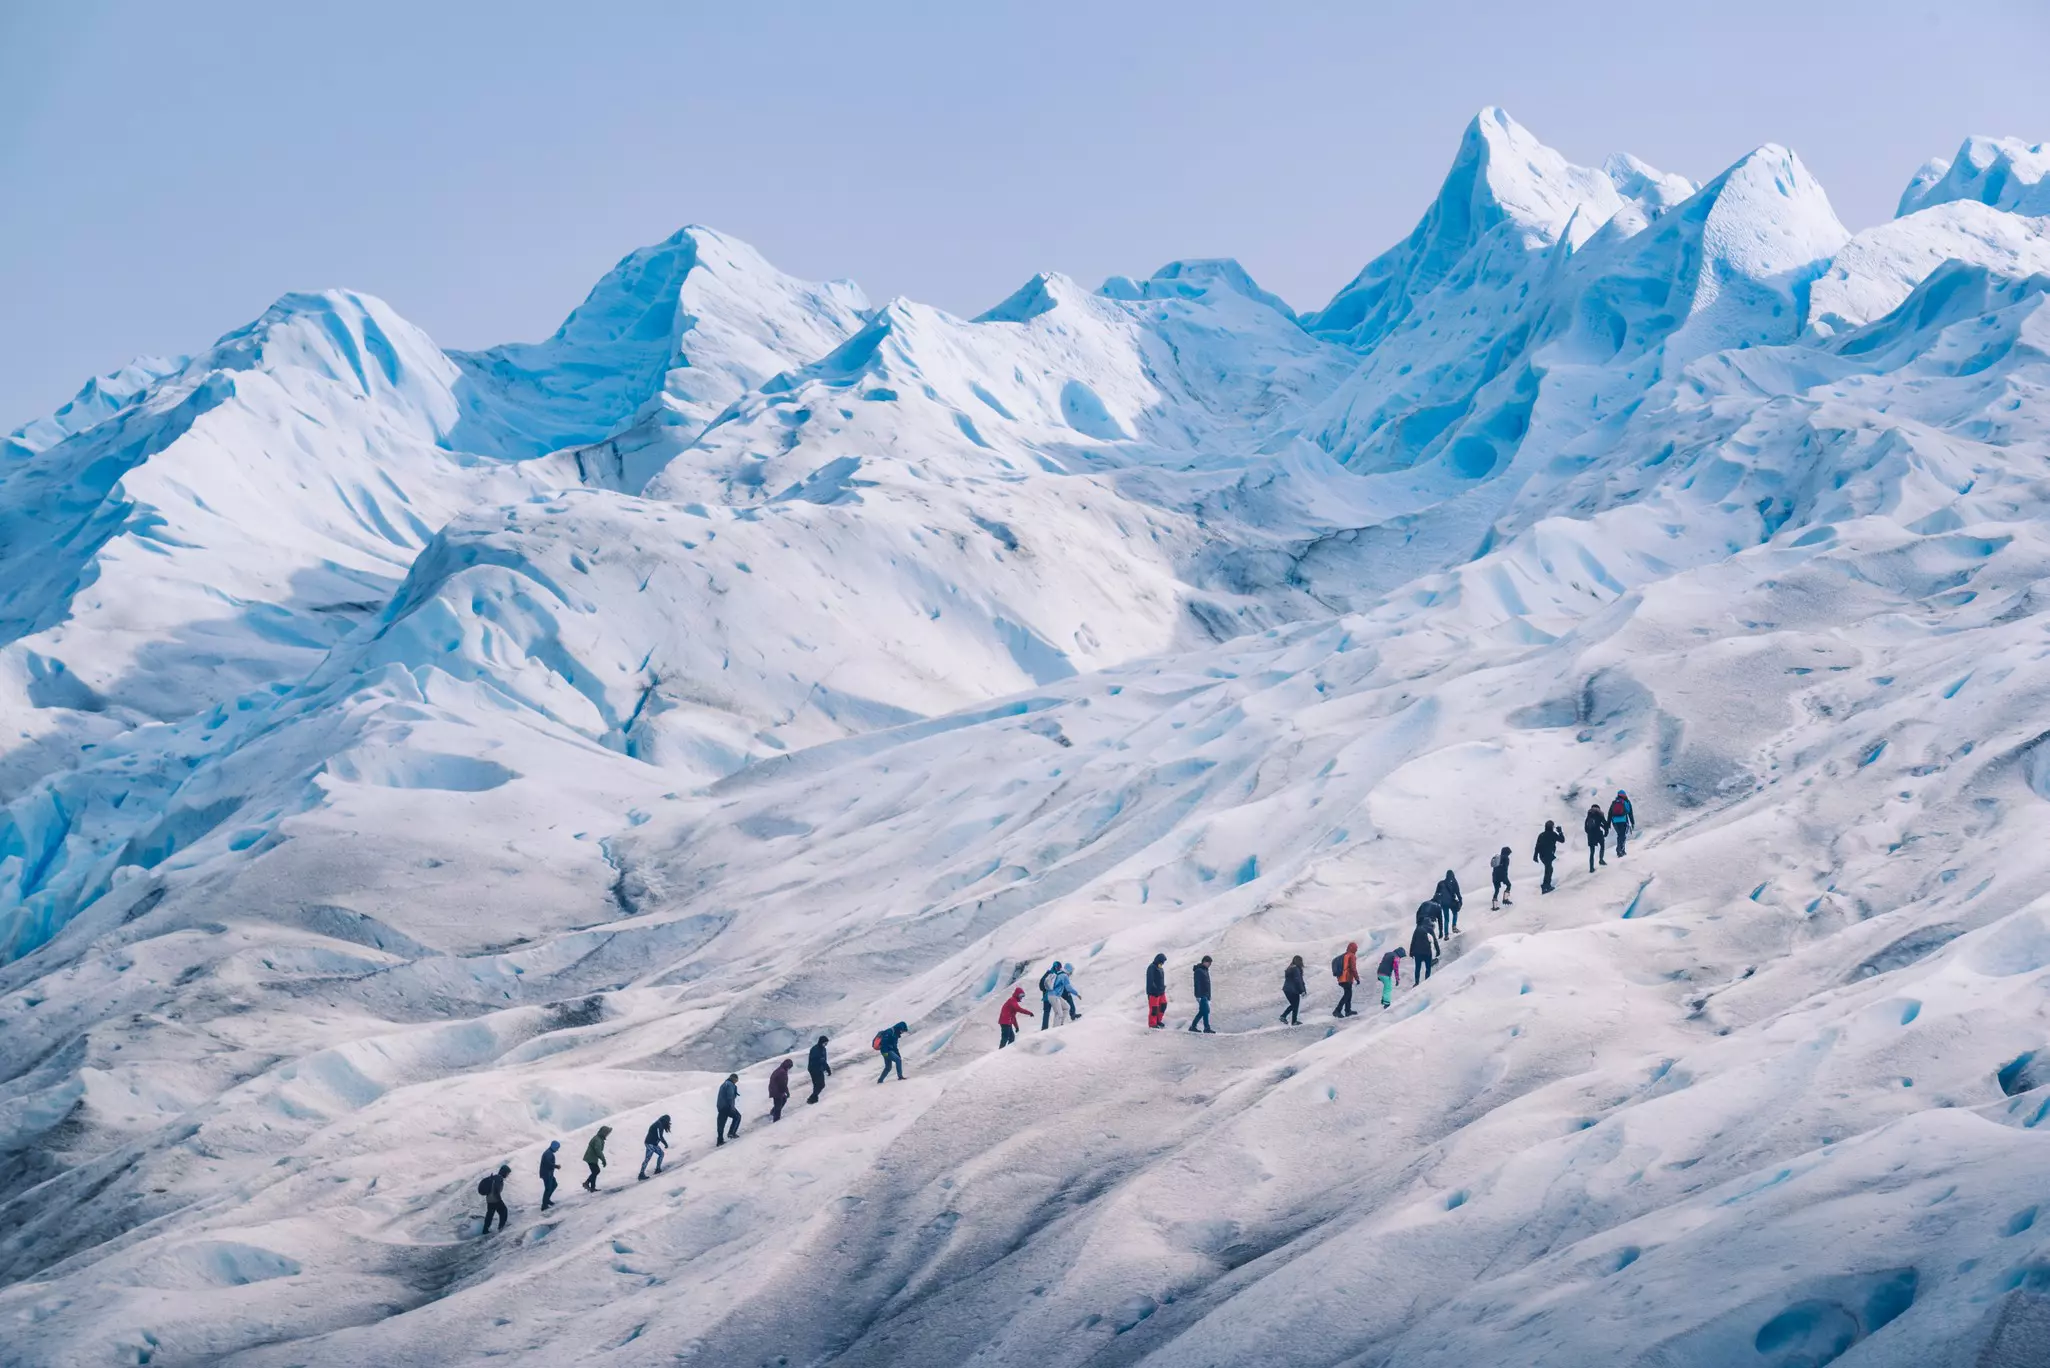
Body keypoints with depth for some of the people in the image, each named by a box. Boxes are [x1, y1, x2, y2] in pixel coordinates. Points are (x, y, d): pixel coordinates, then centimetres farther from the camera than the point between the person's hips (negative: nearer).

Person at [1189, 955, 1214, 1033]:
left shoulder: (1205, 970, 17)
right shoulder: (1199, 971, -13)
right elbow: (1197, 984, -18)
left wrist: (1209, 995, 23)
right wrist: (1198, 995, -23)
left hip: (1205, 995, 10)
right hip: (1201, 995, -10)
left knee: (1202, 1011, 11)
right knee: (1206, 1011, -9)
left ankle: (1193, 1026, 16)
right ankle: (1206, 1028, -6)